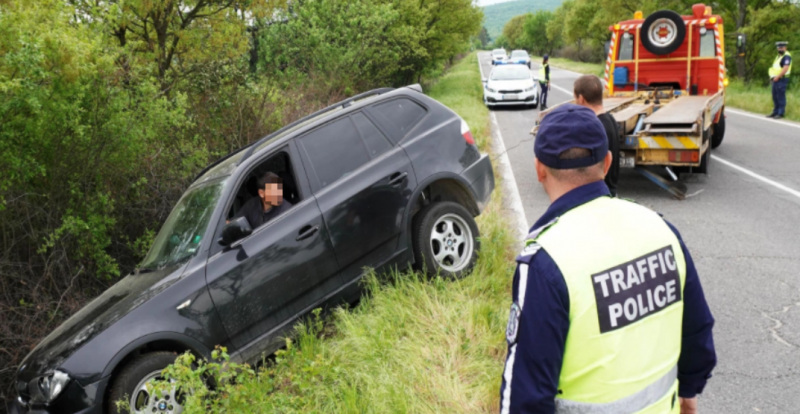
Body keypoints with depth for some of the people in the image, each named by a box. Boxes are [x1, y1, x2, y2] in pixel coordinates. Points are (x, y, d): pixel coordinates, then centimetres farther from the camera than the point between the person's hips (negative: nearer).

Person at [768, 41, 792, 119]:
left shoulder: (786, 56, -10)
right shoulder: (778, 56, 20)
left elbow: (785, 68, -20)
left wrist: (777, 77, -20)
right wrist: (772, 76, 12)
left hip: (782, 80, -9)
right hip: (775, 80, 9)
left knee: (780, 97, -7)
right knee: (775, 97, 11)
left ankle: (781, 113, -5)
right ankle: (775, 112, 17)